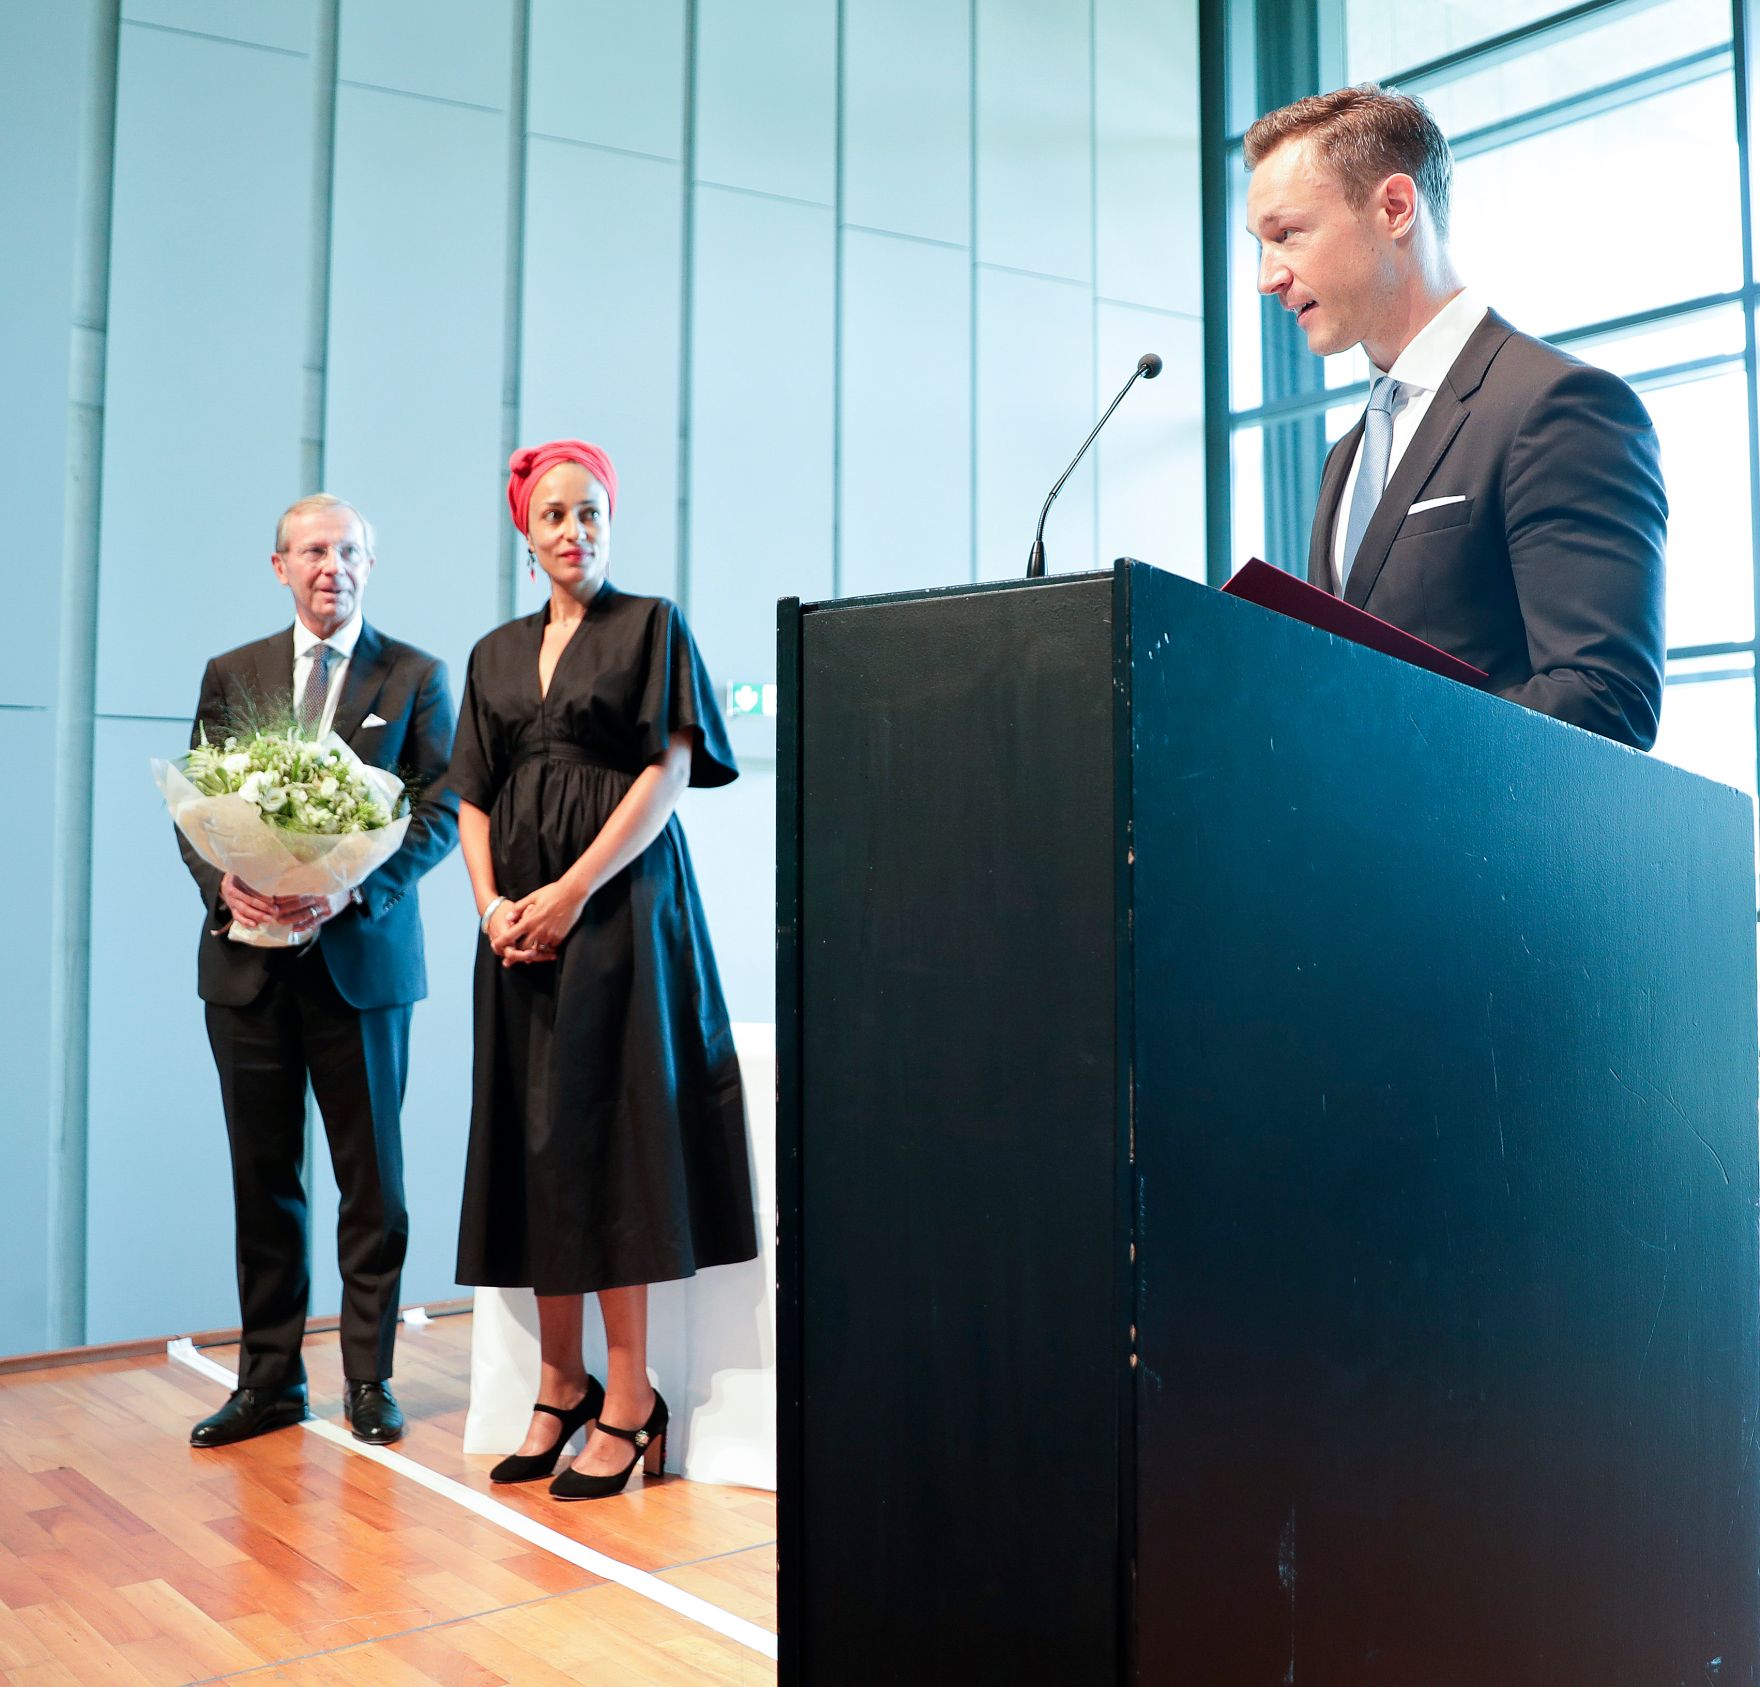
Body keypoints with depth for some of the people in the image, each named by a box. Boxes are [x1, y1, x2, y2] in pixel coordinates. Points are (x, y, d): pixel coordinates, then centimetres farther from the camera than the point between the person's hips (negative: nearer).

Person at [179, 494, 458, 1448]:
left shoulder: (415, 677, 4)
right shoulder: (231, 674, 13)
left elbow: (441, 808, -3)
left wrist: (353, 888, -17)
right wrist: (224, 883, -11)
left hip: (360, 955, -2)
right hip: (248, 958, 3)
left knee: (371, 1177, 4)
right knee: (263, 1176, 8)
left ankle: (369, 1378, 15)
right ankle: (269, 1379, 19)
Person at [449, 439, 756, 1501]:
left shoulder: (652, 626, 4)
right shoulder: (498, 654, 18)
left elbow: (670, 772, -7)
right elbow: (474, 798, 15)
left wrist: (574, 891, -14)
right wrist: (490, 903, -3)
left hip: (619, 905, -5)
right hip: (520, 919, 5)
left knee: (603, 1130, -8)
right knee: (530, 1139, 3)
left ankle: (629, 1399, -2)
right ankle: (560, 1383, 12)